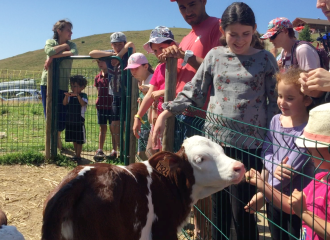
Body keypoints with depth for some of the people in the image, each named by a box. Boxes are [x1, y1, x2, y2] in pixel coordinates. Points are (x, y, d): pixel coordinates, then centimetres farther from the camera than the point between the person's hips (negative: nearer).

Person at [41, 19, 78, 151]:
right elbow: (50, 51, -18)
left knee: (62, 117, -1)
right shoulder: (50, 42, 6)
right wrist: (64, 46, -5)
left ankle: (57, 136, 31)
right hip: (47, 83, -1)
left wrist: (54, 56, -19)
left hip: (63, 85, 1)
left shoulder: (71, 44, 10)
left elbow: (74, 53, -16)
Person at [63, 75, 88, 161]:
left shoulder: (83, 95, -7)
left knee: (79, 140, 1)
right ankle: (76, 154, 25)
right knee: (74, 139, 14)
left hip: (79, 120, -5)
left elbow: (83, 104, -25)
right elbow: (64, 103, -7)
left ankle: (78, 155, 8)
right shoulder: (70, 95, 5)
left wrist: (77, 95, -37)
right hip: (70, 120, 5)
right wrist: (66, 96, -25)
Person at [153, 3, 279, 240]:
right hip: (216, 139, 2)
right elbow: (194, 93, 7)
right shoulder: (215, 56, 6)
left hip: (250, 144, -2)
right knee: (219, 207, 11)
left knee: (242, 210, -1)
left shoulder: (265, 59, 3)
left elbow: (275, 102, 4)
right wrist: (166, 113, -3)